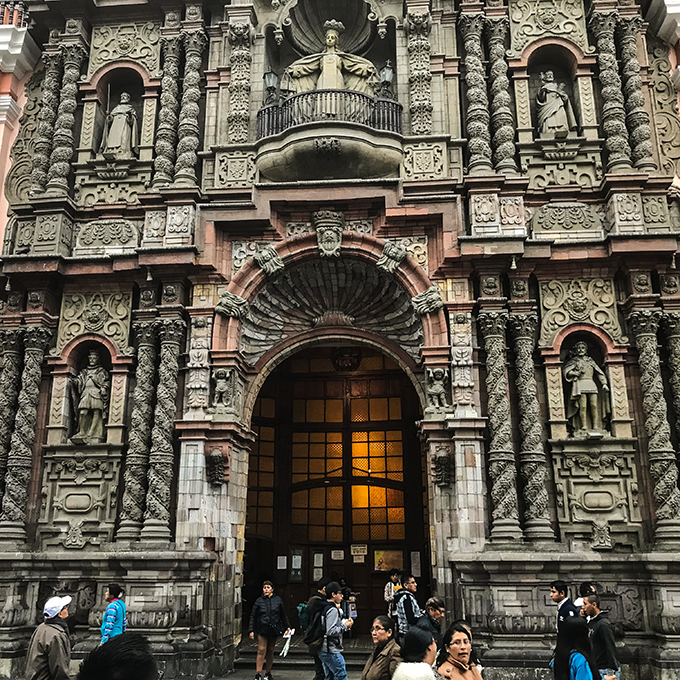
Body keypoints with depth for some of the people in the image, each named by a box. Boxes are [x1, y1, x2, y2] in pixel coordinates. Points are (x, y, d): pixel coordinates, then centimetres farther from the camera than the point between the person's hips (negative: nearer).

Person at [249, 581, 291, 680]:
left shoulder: (278, 600, 4)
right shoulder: (259, 601, 1)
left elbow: (283, 615, 13)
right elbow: (253, 616, 3)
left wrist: (287, 627, 11)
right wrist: (251, 630, -2)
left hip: (274, 629, 2)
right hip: (262, 630, -2)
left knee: (270, 651, 9)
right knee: (261, 651, -8)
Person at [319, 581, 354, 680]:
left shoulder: (326, 608, 14)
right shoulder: (333, 610, -17)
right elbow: (330, 631, -24)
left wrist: (344, 624, 11)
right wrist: (345, 626, -14)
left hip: (324, 651, 10)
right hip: (332, 651, -10)